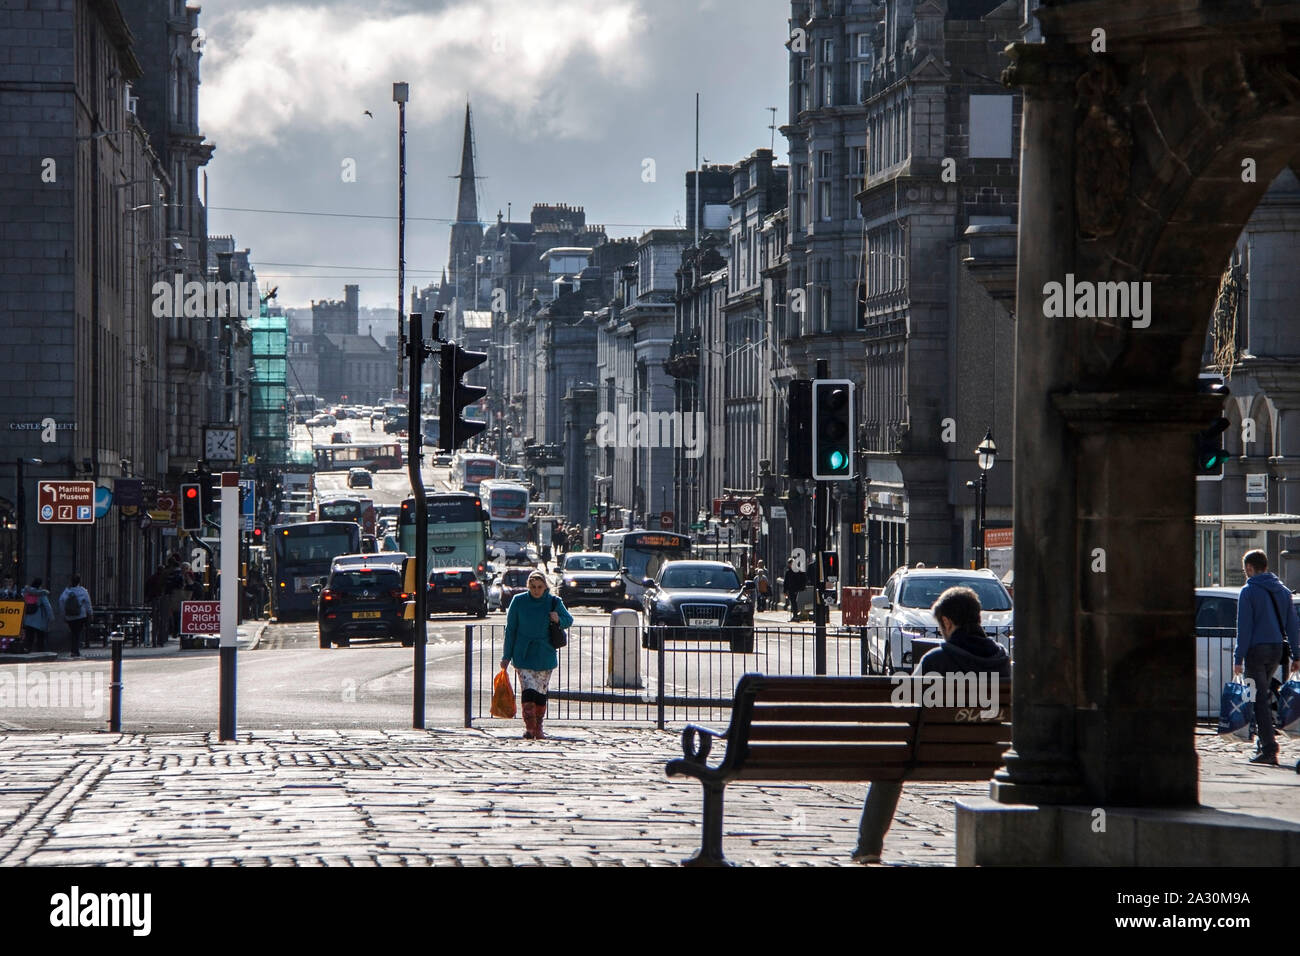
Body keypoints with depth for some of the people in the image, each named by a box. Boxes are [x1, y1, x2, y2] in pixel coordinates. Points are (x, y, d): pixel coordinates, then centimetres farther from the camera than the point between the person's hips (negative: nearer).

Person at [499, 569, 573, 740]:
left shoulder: (554, 602, 1)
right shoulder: (519, 601, -1)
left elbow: (569, 620, 12)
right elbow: (510, 629, 5)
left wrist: (559, 620, -13)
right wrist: (506, 656, 4)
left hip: (545, 657, 2)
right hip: (523, 656, -2)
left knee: (541, 693, 6)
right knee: (529, 691, -16)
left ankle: (538, 727, 20)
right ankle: (529, 727, -17)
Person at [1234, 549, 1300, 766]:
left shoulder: (1249, 591, -7)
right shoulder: (1282, 590, 12)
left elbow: (1244, 627, -12)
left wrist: (1238, 658, -11)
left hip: (1257, 649, -6)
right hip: (1277, 649, 6)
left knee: (1259, 699, -5)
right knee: (1263, 695, 20)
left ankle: (1269, 749, -12)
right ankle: (1264, 739, 21)